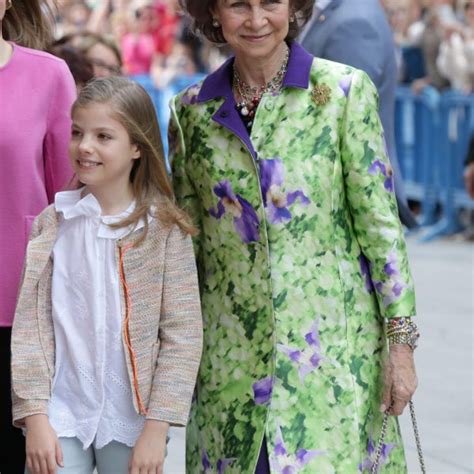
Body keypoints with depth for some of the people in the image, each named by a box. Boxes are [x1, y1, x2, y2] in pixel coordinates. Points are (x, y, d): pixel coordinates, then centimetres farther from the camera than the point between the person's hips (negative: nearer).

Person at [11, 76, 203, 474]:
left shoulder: (164, 228, -3)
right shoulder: (52, 224, 3)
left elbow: (183, 336, -4)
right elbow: (29, 328, 2)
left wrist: (157, 429, -9)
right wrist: (35, 417, -6)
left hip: (132, 422, -1)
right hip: (60, 418, 1)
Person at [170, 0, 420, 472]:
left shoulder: (342, 91, -3)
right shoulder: (192, 110, 6)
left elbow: (381, 222, -3)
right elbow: (185, 239, 12)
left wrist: (401, 342, -7)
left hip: (331, 342, -3)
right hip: (230, 353, 3)